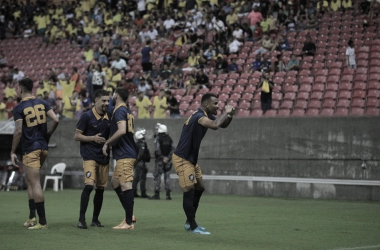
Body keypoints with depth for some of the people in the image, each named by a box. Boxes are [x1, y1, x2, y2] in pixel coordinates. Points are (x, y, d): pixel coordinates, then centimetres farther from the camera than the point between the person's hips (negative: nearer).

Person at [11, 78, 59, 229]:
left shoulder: (19, 108, -8)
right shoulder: (42, 103, 7)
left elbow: (18, 131, -15)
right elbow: (55, 120, -2)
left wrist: (12, 152, -8)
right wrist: (47, 136, 12)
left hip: (30, 149, -6)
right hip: (43, 147, 6)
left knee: (35, 183, -5)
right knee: (29, 179, 21)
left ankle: (42, 221, -6)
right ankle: (32, 216, 17)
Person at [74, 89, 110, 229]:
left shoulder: (108, 117, 9)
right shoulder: (87, 116, -6)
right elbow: (76, 136, -5)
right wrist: (93, 138, -17)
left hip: (104, 158, 6)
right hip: (90, 156, -6)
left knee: (100, 189, 7)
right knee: (89, 185, -18)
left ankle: (95, 219, 19)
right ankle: (81, 219, -12)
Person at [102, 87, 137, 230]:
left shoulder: (119, 111, -11)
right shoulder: (127, 112, 17)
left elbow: (122, 131, -25)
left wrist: (107, 143, -14)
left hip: (124, 155, -10)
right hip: (128, 153, 10)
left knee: (125, 185, -9)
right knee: (115, 182, 18)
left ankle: (129, 222, -8)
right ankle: (129, 215, 19)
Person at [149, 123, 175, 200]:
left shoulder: (158, 138, -8)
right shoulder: (169, 138, 8)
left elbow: (157, 150, -17)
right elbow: (173, 148, 2)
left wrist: (162, 157, -9)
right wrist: (168, 157, -3)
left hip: (160, 160, -5)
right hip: (168, 160, 5)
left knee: (157, 176, -1)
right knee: (167, 176, 8)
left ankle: (157, 194, -5)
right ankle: (168, 194, 4)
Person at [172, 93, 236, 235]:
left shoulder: (208, 116, 7)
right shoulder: (199, 116, -22)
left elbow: (223, 125, 19)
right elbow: (215, 126, -38)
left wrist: (229, 116, -2)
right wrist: (226, 112, -23)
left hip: (191, 159, 11)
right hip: (182, 159, -11)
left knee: (199, 188, 16)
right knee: (189, 191, -9)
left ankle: (189, 222, 26)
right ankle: (193, 227, -3)